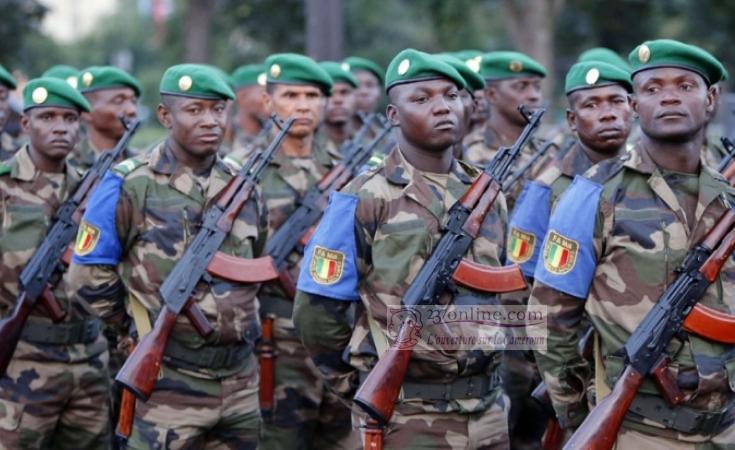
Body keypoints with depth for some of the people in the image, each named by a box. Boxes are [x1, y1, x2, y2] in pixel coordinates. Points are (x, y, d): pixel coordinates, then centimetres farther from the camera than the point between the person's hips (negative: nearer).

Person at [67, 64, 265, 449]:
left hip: (241, 383, 6)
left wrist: (236, 326, 14)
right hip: (168, 389, -5)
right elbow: (89, 275, -4)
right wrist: (145, 327, 1)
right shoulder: (130, 186, -8)